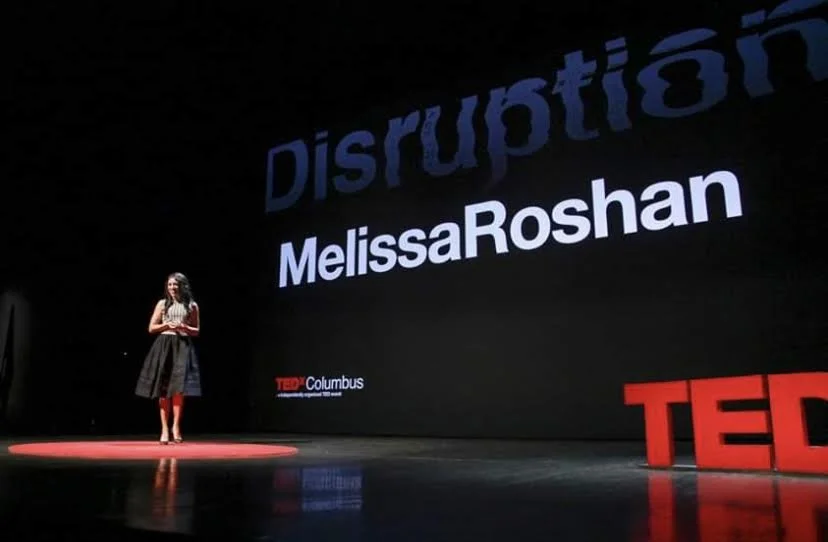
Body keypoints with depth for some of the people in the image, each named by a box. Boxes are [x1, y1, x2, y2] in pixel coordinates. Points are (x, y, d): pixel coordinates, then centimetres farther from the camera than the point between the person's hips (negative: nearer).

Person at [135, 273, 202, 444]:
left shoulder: (192, 306, 6)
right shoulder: (162, 304, 7)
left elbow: (196, 331, 9)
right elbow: (151, 328, 8)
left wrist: (184, 327, -10)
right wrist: (166, 324, -9)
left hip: (183, 347, -1)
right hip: (164, 346, 1)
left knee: (179, 388, -7)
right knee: (163, 389, 0)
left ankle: (176, 426, 2)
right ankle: (165, 429, 5)